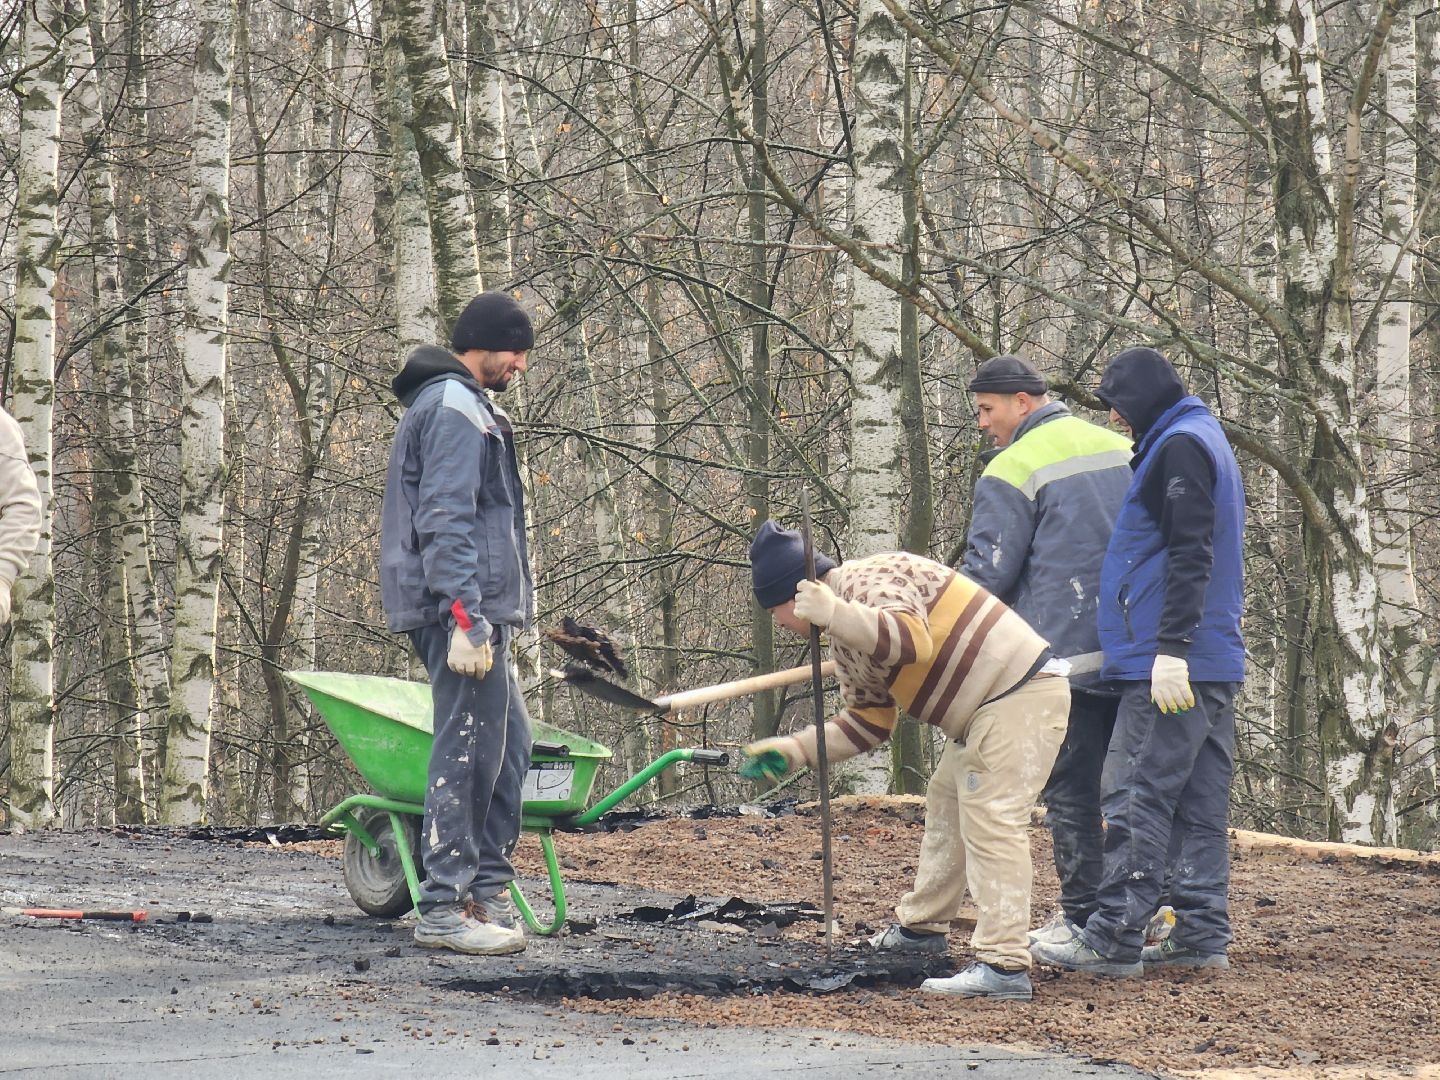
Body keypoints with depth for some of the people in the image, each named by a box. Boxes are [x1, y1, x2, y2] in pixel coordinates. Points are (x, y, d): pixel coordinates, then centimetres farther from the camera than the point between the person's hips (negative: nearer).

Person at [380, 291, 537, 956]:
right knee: (467, 752, -9)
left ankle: (487, 888, 20)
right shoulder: (455, 409, -11)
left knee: (509, 741, 15)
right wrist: (465, 618, -24)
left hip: (479, 609, 11)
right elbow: (445, 522, -20)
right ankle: (444, 910, -9)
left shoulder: (464, 406, 22)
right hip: (463, 608, -11)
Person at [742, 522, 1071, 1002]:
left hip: (1020, 695, -11)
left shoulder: (873, 580, -16)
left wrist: (835, 615, -44)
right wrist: (798, 748, 9)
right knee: (945, 809, 23)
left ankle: (1003, 966, -24)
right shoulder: (847, 637, 17)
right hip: (984, 711, 11)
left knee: (989, 822, -18)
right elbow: (867, 722, 19)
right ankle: (921, 926, 40)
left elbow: (913, 639, -36)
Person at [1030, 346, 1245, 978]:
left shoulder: (1180, 446, -10)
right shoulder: (1200, 440, 22)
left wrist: (1171, 647, -24)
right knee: (1199, 802, 10)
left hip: (1172, 665, -10)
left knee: (1136, 797, -10)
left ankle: (1114, 940, -11)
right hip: (1213, 663, 10)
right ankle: (1202, 936, 11)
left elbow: (1190, 554, -19)